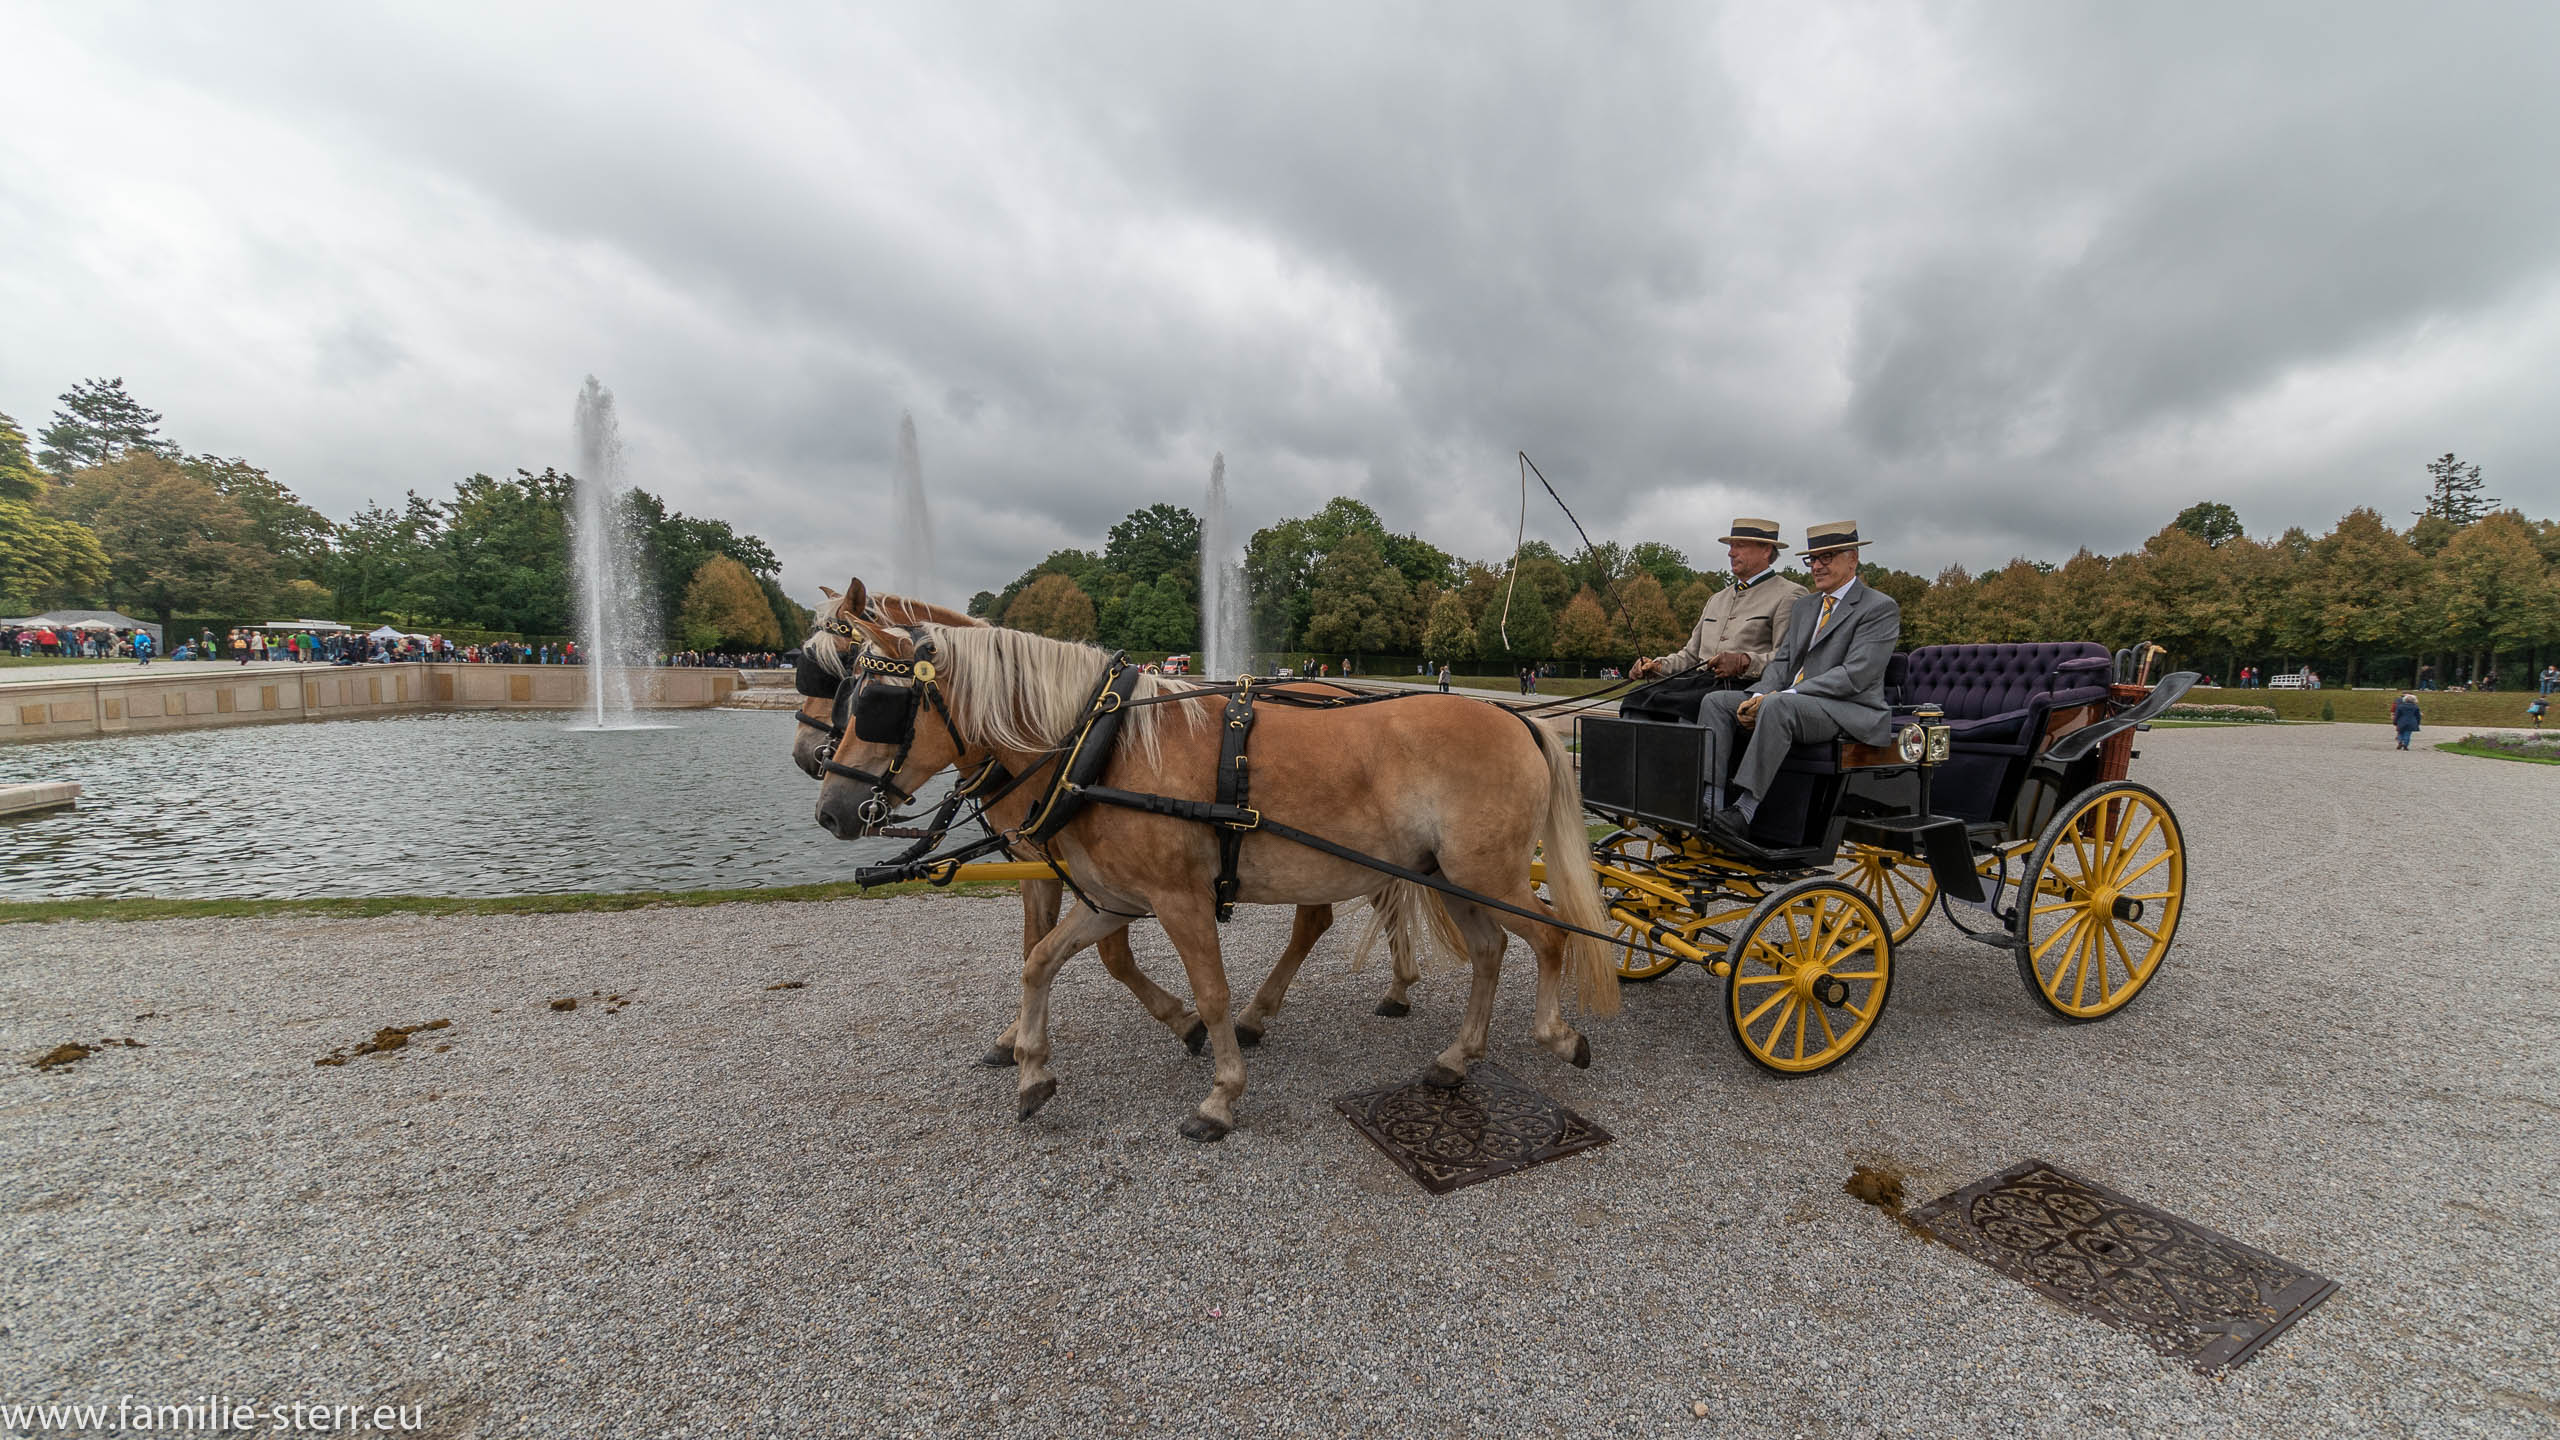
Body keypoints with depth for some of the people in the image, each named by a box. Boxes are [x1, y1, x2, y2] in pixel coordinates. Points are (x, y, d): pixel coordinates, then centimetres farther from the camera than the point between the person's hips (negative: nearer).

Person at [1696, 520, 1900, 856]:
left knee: (1779, 706, -37)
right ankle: (1711, 805, -26)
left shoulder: (1881, 608, -3)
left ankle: (1743, 813, -41)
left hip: (1850, 712, -8)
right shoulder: (1805, 606, 22)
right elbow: (1782, 660, 14)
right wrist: (1759, 695, -9)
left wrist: (1783, 695, -22)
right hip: (1789, 704, 8)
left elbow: (1855, 675, -15)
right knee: (1716, 701, -12)